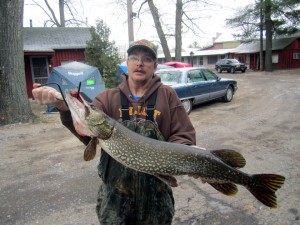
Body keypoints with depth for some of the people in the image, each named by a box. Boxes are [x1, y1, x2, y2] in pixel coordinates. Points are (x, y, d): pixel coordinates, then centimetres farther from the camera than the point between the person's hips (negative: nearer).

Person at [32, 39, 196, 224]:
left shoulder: (167, 95, -1)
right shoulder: (108, 98, 1)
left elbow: (184, 137, -2)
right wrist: (64, 104, -33)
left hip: (156, 192, 0)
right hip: (116, 191, 1)